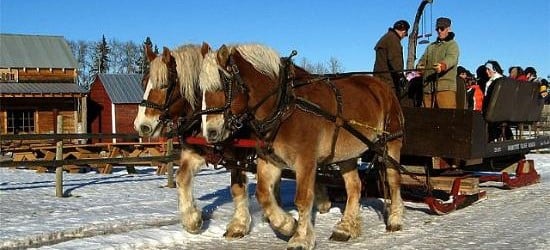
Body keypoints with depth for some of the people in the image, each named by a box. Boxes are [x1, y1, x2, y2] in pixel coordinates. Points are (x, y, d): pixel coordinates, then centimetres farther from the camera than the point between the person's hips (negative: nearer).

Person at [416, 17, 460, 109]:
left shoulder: (452, 44, 4)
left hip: (446, 87, -6)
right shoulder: (431, 46, 26)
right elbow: (423, 59, 15)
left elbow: (451, 58, -15)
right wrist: (420, 66, -11)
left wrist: (443, 65, -39)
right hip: (428, 87, 6)